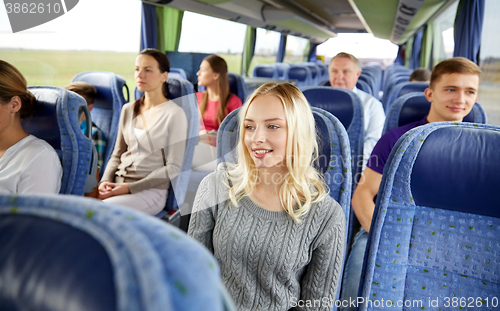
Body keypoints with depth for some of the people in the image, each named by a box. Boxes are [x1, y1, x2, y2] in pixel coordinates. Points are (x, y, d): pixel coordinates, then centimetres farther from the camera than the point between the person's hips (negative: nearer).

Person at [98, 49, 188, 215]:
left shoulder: (175, 114, -7)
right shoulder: (128, 109, 13)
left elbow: (173, 168, -9)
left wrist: (131, 187, -14)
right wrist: (105, 180, -1)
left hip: (151, 191, -6)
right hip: (117, 185, 6)